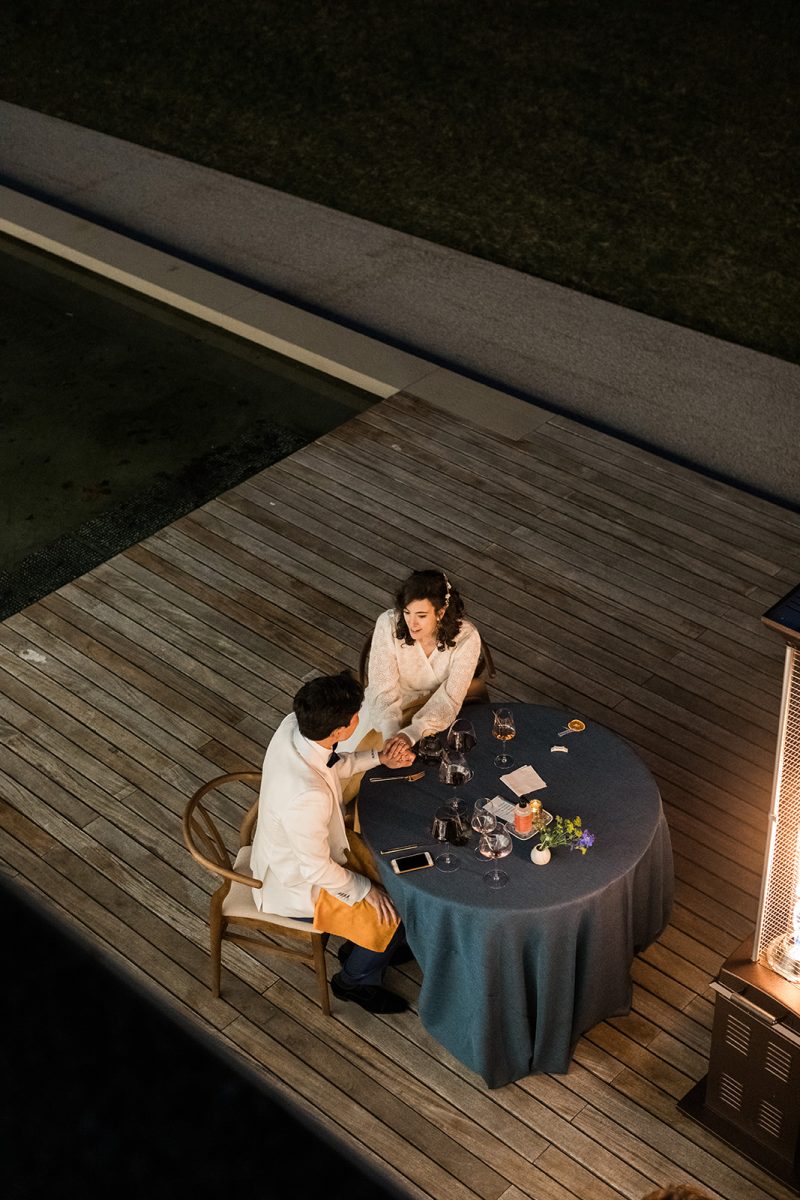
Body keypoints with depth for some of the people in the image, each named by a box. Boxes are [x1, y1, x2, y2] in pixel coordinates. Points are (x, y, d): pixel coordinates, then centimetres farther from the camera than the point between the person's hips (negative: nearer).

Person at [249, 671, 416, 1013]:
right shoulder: (306, 796, -44)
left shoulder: (294, 724, -20)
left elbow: (334, 767, 4)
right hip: (297, 886, -8)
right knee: (396, 916, 1)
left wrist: (380, 758, -6)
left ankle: (365, 944, 39)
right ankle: (356, 979, 28)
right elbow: (317, 869, -28)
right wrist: (366, 892, -13)